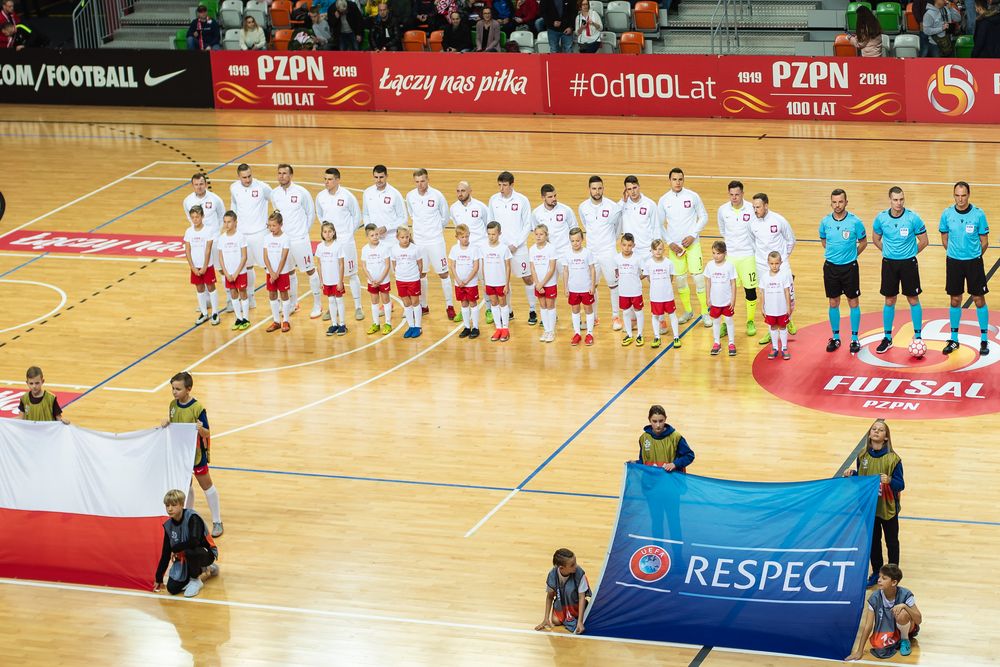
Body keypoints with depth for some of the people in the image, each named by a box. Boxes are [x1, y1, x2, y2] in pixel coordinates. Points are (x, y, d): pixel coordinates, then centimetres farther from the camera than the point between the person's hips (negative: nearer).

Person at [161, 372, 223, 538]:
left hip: (196, 453, -5)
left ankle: (217, 522, 15)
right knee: (185, 485, 18)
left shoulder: (197, 408, -22)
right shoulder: (173, 405, -3)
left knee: (206, 485, 6)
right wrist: (166, 423, -10)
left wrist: (201, 429, -40)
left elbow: (207, 434, -18)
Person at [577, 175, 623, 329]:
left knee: (613, 284, 2)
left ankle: (616, 316, 14)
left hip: (608, 251, -3)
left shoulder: (613, 207, -11)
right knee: (591, 285, 8)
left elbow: (619, 225, 7)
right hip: (590, 251, 3)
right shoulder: (583, 207, -1)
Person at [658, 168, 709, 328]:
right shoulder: (664, 200, 1)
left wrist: (693, 235, -10)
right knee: (680, 279, 8)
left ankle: (705, 313, 2)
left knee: (698, 277, -6)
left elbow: (704, 217, 1)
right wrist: (669, 242, -4)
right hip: (674, 245, 2)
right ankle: (687, 311, 23)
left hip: (692, 243, -2)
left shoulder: (692, 196, -4)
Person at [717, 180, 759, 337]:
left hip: (748, 255, -1)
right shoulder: (723, 210, -2)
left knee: (750, 289, 5)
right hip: (729, 256, 1)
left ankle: (750, 322, 20)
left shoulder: (751, 209, -10)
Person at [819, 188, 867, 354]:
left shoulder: (855, 222, -11)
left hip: (850, 267, -2)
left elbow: (863, 242, 3)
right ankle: (835, 338, 22)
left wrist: (851, 255, 5)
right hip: (831, 266, 2)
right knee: (833, 303, 10)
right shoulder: (825, 222, -4)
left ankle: (854, 339, 15)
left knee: (853, 302, 5)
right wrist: (834, 253, 11)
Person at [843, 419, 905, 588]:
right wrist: (852, 474, -9)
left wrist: (889, 481, -33)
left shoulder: (893, 459, -15)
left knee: (892, 542, 10)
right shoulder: (863, 456, -2)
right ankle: (876, 572, 32)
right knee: (873, 540, 16)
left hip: (888, 508, -4)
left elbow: (900, 485, -13)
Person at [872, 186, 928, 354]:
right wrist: (888, 252, 7)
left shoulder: (913, 218, -13)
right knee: (889, 301, 8)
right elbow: (876, 239, 12)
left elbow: (923, 241, -3)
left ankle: (918, 336, 16)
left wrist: (910, 253, 2)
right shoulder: (881, 218, -6)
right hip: (889, 263, 2)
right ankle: (887, 338, 19)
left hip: (908, 263, -2)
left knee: (913, 300, 5)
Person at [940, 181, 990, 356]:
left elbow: (984, 241, -1)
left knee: (979, 300, 2)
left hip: (974, 262, -2)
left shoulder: (978, 214, -9)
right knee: (955, 301, 10)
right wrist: (953, 252, 9)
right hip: (953, 262, 2)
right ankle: (954, 339, 21)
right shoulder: (947, 214, -3)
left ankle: (984, 340, 12)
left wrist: (975, 255, 3)